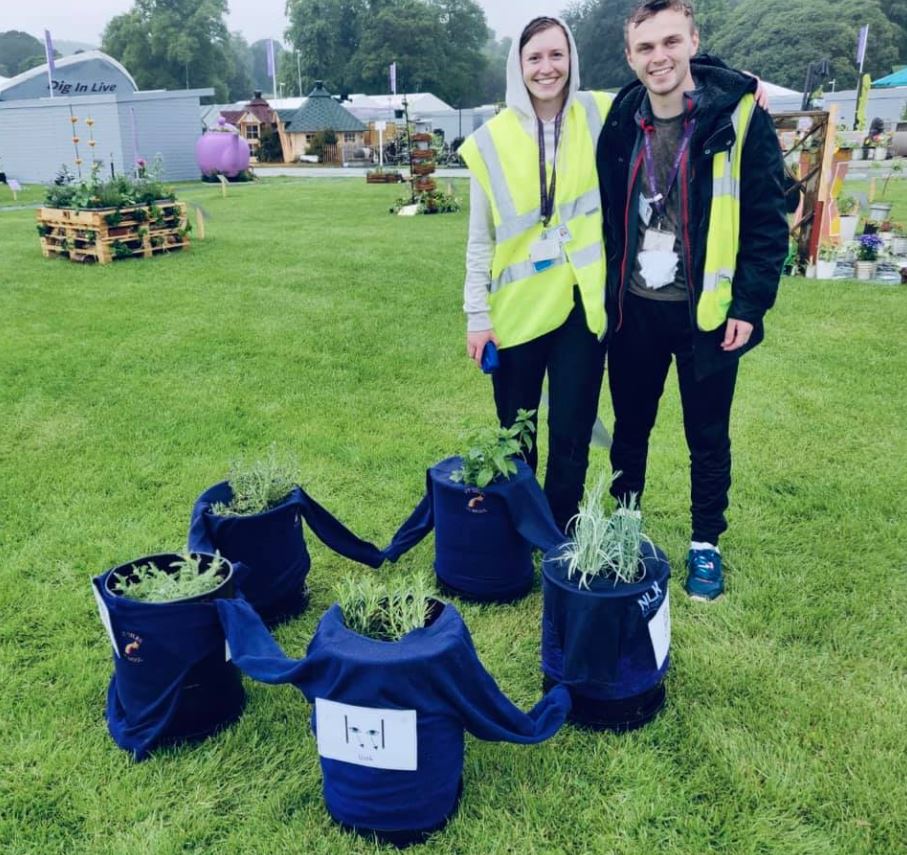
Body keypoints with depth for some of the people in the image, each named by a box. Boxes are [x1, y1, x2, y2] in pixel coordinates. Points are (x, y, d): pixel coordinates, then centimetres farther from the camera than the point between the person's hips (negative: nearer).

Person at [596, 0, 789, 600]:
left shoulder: (739, 115, -9)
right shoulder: (620, 126, 3)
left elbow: (768, 220, -8)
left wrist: (748, 305, -13)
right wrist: (604, 295, 7)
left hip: (706, 311, -3)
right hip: (634, 308, 4)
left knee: (708, 437, 10)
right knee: (629, 427, 15)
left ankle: (706, 545, 28)